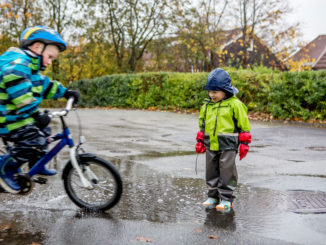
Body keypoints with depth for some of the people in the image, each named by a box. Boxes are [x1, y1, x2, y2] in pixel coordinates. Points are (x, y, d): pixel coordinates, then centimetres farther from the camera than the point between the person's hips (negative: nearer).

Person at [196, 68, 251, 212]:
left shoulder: (234, 104, -7)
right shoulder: (206, 105, 9)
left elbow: (244, 124, -3)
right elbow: (202, 124, 19)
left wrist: (244, 143, -5)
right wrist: (200, 141, 17)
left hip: (228, 145, -5)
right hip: (210, 145, 6)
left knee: (227, 171, -2)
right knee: (212, 172, 12)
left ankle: (227, 199, 8)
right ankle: (213, 196, 24)